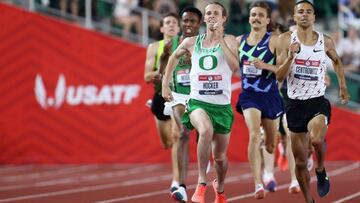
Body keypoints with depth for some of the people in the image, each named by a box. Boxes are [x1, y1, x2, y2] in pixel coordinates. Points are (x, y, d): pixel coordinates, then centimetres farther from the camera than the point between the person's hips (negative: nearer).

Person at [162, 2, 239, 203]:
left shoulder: (229, 40, 0)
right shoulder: (192, 42, 7)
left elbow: (235, 67, -17)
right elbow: (174, 57, 28)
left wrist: (220, 39, -16)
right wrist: (166, 83, 24)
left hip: (222, 105, 1)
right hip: (198, 102, 0)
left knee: (220, 156, 11)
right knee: (206, 131, -35)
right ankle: (202, 184, -29)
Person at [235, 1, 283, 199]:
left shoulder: (274, 41, -7)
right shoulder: (239, 41, 5)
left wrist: (265, 66, -25)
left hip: (270, 95, -1)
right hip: (249, 95, 1)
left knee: (270, 143, 15)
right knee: (254, 135, -22)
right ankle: (258, 184, -26)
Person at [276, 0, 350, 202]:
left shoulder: (326, 41, 2)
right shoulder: (287, 39, -2)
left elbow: (337, 61, 24)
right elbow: (279, 76, -7)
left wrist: (343, 86, 20)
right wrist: (291, 56, -21)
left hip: (318, 102, -1)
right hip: (296, 104, 1)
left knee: (316, 139, -33)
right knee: (301, 161, 5)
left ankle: (321, 171, -2)